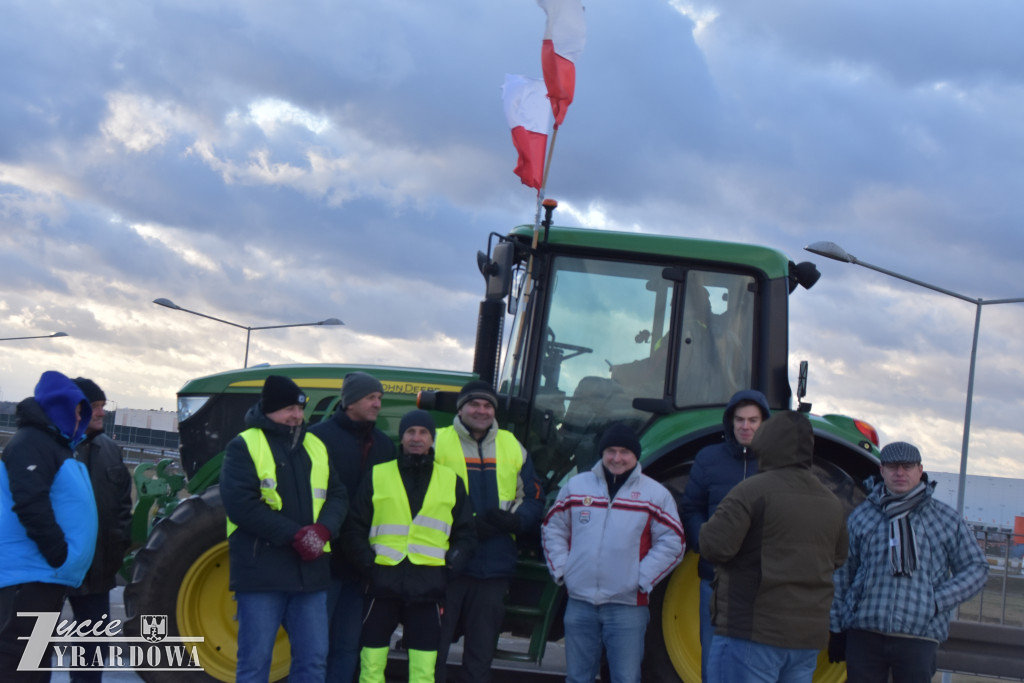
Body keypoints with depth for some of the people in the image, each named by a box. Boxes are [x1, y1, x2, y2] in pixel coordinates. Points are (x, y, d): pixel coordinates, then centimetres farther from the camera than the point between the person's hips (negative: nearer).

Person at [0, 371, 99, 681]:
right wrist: (60, 555, -22)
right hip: (31, 571, -10)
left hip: (47, 572, 10)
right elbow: (30, 505, -23)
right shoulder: (30, 443, -12)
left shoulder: (56, 444, 20)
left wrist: (60, 557, 21)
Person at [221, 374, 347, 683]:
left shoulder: (314, 446, 15)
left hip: (310, 571, 6)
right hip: (261, 573, -5)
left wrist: (323, 529, -10)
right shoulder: (244, 446, -4)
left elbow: (337, 495, 12)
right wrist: (294, 535, -19)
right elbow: (240, 504, -15)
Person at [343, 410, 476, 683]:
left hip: (428, 586, 1)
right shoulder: (377, 476, 6)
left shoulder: (451, 481, 10)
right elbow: (355, 529, 7)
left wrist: (450, 566, 0)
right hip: (383, 583, 0)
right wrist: (368, 563, -6)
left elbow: (465, 534, 14)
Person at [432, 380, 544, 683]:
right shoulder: (438, 442, 0)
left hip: (495, 567, 4)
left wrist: (515, 520, -8)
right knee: (434, 644, 1)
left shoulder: (512, 448, 13)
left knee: (482, 650, 10)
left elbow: (533, 499, 15)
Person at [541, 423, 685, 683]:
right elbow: (552, 528, 16)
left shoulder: (656, 494, 2)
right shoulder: (576, 486, 10)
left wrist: (643, 579, -7)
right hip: (579, 602, 3)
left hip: (628, 605, -3)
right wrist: (560, 569, 5)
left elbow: (672, 543, 0)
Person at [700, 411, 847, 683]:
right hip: (809, 634, 7)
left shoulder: (752, 490, -11)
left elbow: (715, 547, -16)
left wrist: (708, 527, 4)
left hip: (752, 632, -7)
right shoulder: (831, 503, 11)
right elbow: (838, 559, 19)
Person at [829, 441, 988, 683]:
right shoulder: (861, 516, 10)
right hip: (863, 635, 1)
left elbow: (976, 568, 10)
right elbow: (841, 574, 13)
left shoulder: (947, 520, 8)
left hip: (919, 637, -1)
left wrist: (937, 601, -4)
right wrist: (837, 629, 11)